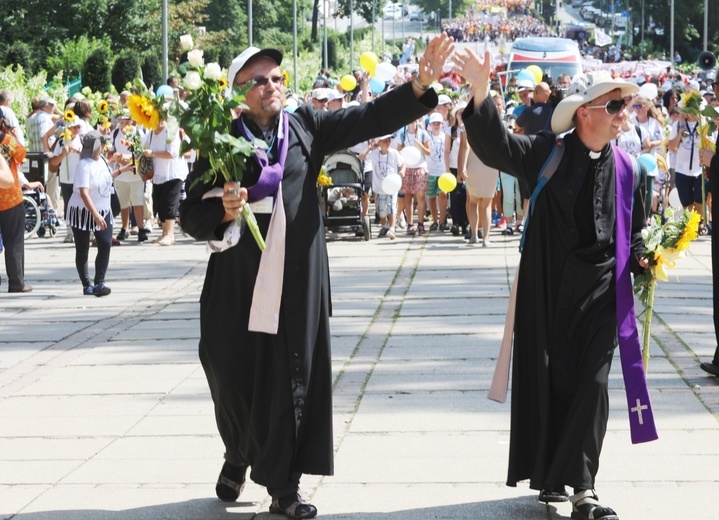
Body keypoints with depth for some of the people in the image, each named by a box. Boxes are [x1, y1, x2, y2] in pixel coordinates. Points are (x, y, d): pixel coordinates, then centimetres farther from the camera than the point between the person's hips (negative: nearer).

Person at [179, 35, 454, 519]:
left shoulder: (305, 126, 5)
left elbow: (370, 117, -3)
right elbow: (192, 216, 0)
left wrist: (420, 85, -16)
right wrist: (222, 211, -21)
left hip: (297, 283, 1)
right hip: (238, 284, -1)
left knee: (292, 380, 2)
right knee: (232, 377, 6)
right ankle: (238, 456, 35)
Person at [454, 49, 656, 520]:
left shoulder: (628, 170, 4)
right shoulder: (548, 153, -5)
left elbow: (634, 231, 15)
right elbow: (496, 146, -18)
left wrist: (640, 258, -6)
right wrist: (481, 93, -32)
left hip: (601, 291, 2)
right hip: (547, 287, -1)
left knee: (592, 385, -4)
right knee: (546, 382, 6)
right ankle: (549, 476, 21)